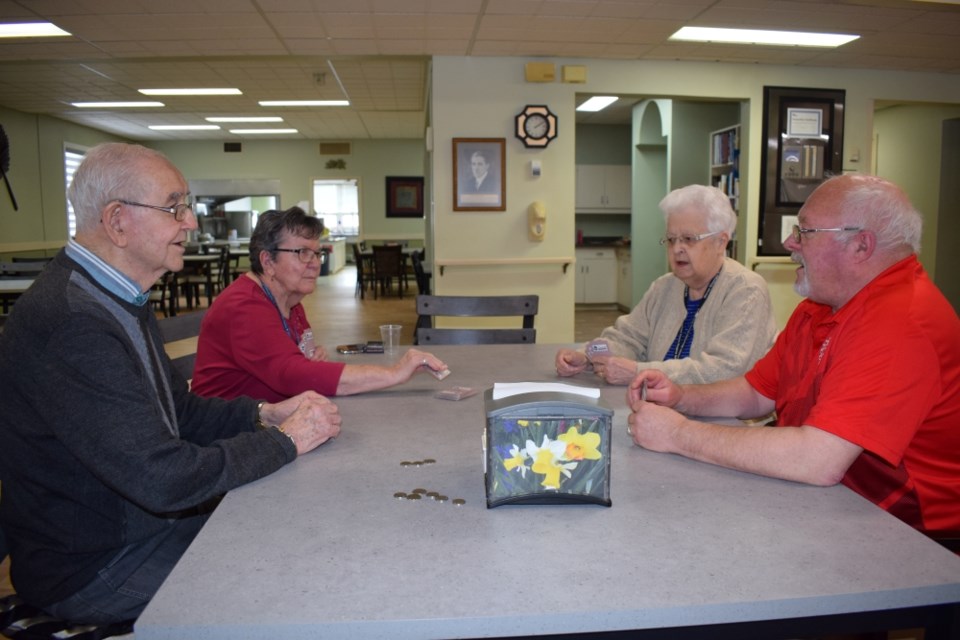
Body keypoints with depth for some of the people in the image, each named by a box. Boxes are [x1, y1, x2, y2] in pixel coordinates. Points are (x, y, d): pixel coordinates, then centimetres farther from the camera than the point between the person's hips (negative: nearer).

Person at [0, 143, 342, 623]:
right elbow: (165, 479, -30)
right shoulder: (71, 322, -29)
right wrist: (285, 440, -18)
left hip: (144, 524, 9)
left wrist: (265, 413, -4)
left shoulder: (117, 298, 4)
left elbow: (179, 410, 11)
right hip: (95, 570, -8)